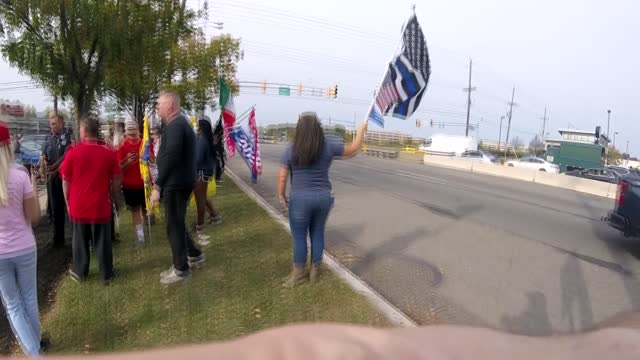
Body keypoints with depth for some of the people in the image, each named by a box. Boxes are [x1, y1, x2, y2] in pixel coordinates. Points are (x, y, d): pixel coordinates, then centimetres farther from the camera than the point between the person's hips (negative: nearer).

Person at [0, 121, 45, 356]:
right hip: (24, 249, 0)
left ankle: (33, 353, 14)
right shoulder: (20, 176, -14)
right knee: (29, 299, 20)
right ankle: (36, 344, 36)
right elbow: (34, 218, -7)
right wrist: (34, 188, 2)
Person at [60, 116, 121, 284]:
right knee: (102, 241, 9)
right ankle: (106, 274, 19)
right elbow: (116, 181, -1)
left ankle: (79, 272, 30)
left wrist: (68, 203, 12)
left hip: (78, 206, 1)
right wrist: (115, 198, 13)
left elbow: (65, 181, 0)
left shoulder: (73, 153, -7)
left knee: (80, 241, 16)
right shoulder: (109, 153, -6)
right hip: (101, 206, 0)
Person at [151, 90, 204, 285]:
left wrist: (157, 185, -20)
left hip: (175, 183, -10)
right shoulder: (181, 123, 16)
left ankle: (181, 269, 11)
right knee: (177, 222, 20)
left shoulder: (175, 126, -17)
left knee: (174, 225, 0)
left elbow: (171, 157, -26)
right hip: (181, 181, 10)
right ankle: (194, 255, 31)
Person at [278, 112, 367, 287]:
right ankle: (315, 270, 28)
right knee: (318, 233, 18)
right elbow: (353, 149, 7)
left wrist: (281, 195, 9)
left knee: (299, 237, 10)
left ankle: (298, 273, 22)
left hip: (300, 199, -3)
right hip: (324, 197, 3)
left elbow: (282, 177, -7)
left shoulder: (291, 150, -10)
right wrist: (362, 130, 21)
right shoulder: (328, 147, -5)